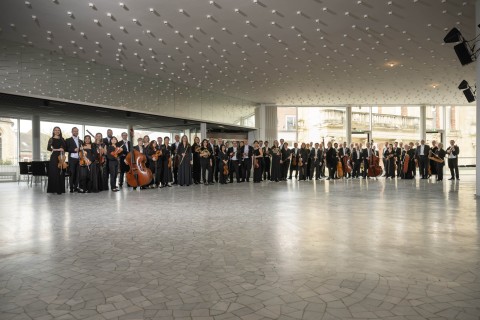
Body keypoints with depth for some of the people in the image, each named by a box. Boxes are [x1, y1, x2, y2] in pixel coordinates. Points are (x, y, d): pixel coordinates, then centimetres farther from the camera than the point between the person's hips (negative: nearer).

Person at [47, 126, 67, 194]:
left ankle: (60, 189, 6)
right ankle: (53, 189, -3)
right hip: (54, 157, -4)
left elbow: (65, 147, 15)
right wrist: (57, 149, -16)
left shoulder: (62, 139, 15)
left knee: (61, 173, 2)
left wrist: (63, 152, -3)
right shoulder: (51, 139, 3)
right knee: (54, 173, -7)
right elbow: (48, 148, -6)